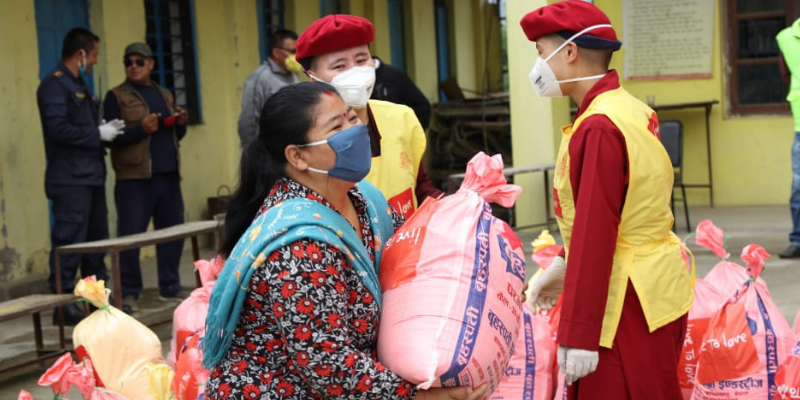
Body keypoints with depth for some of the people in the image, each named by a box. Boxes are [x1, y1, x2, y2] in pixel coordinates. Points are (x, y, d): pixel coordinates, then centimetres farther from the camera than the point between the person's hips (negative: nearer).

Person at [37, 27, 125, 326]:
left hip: (91, 176, 10)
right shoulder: (54, 85, -12)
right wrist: (97, 134, -15)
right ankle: (63, 303, -4)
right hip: (70, 179, -10)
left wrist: (104, 129, 4)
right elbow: (58, 129, -22)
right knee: (69, 241, -8)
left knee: (97, 239, 13)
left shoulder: (78, 85, 19)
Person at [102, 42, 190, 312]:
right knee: (130, 236, -4)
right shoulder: (117, 97, 1)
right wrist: (141, 128, -20)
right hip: (134, 179, -5)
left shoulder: (165, 95, 19)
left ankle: (170, 287, 18)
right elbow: (111, 137, -8)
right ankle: (129, 293, 4)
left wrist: (181, 123, 3)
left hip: (168, 176, 5)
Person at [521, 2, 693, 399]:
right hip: (658, 289, 10)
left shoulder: (598, 128, -21)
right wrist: (564, 265, 23)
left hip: (628, 304, -10)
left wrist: (578, 334, -23)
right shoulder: (632, 110, 9)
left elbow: (594, 232, -24)